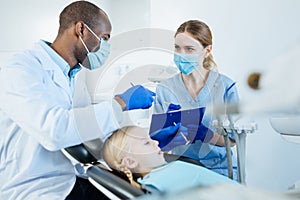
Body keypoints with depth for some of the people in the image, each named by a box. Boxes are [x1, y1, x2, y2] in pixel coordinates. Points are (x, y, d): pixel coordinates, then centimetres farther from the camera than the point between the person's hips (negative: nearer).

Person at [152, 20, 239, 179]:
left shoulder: (225, 86, -1)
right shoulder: (164, 89, 4)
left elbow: (232, 140, 0)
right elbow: (157, 141, 4)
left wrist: (206, 134, -19)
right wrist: (171, 124, -18)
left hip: (218, 167, -1)